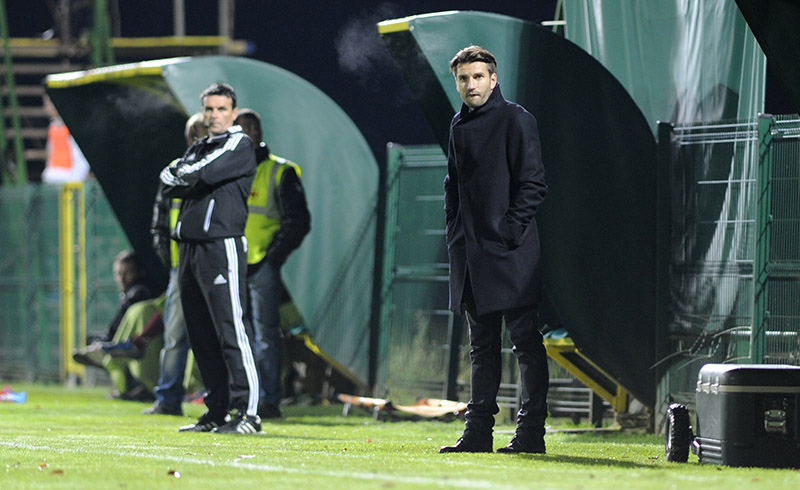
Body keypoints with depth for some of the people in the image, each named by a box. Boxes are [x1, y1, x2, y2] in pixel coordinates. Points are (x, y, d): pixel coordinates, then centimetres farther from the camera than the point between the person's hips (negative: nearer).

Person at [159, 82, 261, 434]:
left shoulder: (239, 146, -2)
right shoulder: (198, 149, 22)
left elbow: (203, 175, -15)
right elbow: (169, 184, 9)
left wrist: (181, 177, 4)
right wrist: (192, 181, -8)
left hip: (222, 246, -8)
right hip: (189, 247, 8)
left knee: (231, 330, -14)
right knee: (201, 335, 9)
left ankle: (247, 412, -17)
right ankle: (217, 411, 14)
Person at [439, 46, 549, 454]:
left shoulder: (515, 120, -5)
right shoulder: (459, 127, 15)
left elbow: (533, 185, -9)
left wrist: (510, 232, -14)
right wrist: (455, 233, 12)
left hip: (511, 252, -7)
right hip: (470, 252, 7)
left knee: (524, 340, -4)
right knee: (482, 345, 10)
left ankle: (531, 431, -3)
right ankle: (478, 431, 12)